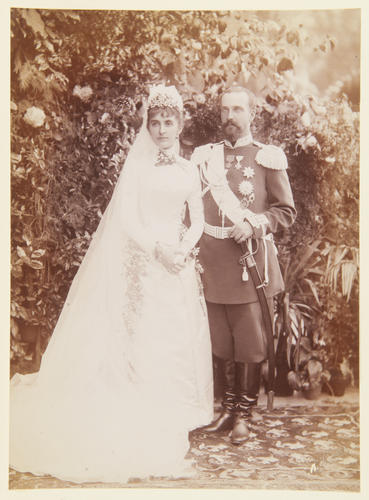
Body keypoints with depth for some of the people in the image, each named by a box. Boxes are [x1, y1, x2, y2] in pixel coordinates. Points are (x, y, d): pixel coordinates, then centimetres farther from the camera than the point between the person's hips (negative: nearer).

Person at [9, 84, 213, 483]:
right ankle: (140, 440, 5)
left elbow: (198, 221, 13)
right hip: (141, 261, -4)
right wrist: (158, 249, -16)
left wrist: (185, 247, -6)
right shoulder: (137, 165, 2)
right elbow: (126, 218, -6)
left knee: (177, 345, 4)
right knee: (141, 343, -4)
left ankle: (170, 434, 16)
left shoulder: (189, 170, 14)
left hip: (177, 263, 4)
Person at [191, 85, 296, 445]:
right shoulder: (203, 156, 13)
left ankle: (243, 415, 18)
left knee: (251, 345, 2)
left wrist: (255, 225, -13)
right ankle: (229, 407, 27)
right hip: (213, 263, 3)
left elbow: (286, 211, 4)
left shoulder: (268, 158, 4)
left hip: (252, 261, -3)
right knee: (220, 344, 10)